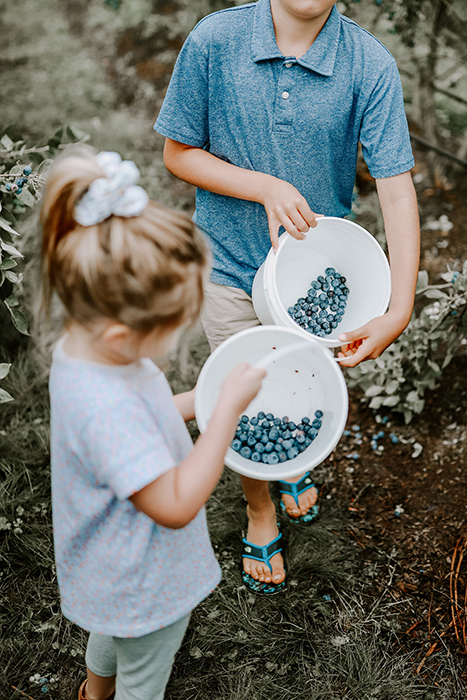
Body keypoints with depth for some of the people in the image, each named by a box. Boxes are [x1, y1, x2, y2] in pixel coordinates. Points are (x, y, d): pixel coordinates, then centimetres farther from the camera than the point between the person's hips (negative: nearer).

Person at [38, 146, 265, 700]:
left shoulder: (85, 348, -14)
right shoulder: (105, 406, -43)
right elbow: (175, 505, -35)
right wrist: (228, 409, -32)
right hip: (144, 584, -9)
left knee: (112, 632, 39)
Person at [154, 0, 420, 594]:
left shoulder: (371, 66, -17)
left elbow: (396, 188, -20)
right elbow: (178, 153, -7)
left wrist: (399, 311, -30)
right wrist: (266, 187, -23)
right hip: (233, 265, -1)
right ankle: (259, 510, 44)